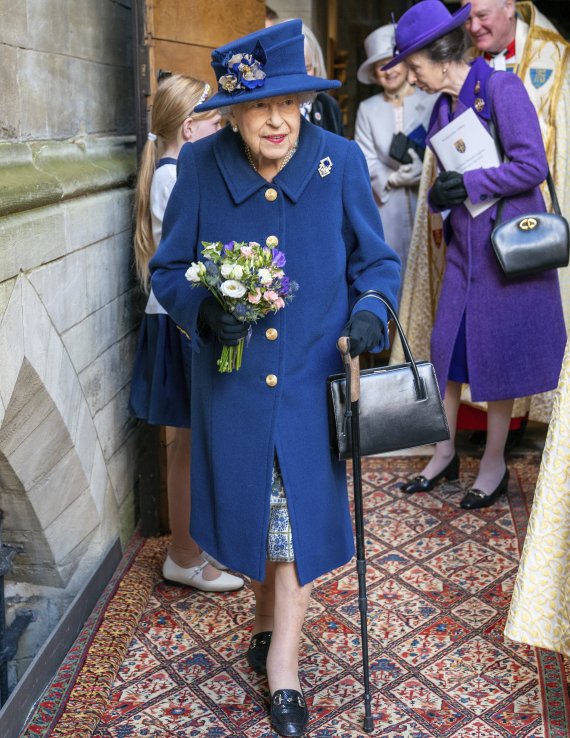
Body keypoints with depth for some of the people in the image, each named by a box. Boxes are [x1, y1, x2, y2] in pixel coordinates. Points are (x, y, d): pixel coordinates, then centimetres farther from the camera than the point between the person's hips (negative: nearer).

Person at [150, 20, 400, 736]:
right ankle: (269, 616, 46)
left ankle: (282, 665, 27)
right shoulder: (199, 166, -7)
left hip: (311, 376, 0)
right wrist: (204, 309, -21)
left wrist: (369, 311, -18)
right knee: (248, 509, 16)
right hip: (231, 377, 1)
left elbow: (376, 261, 3)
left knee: (301, 513, 6)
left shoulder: (339, 161, -6)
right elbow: (168, 270, 0)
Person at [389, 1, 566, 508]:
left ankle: (494, 465, 17)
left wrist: (470, 184, -16)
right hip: (463, 242, 7)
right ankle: (445, 453, 22)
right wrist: (439, 195, -4)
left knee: (497, 351, 1)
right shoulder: (444, 106, 11)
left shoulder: (501, 88, -11)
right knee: (448, 347, 7)